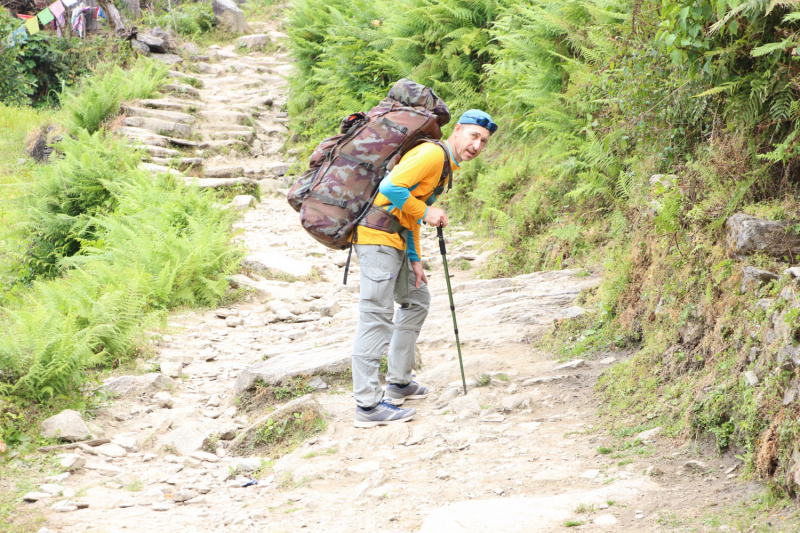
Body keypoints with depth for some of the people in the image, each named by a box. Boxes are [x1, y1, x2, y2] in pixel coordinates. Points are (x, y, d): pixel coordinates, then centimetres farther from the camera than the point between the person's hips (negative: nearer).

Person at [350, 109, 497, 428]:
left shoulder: (445, 165, 20)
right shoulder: (432, 153, -13)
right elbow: (391, 188, -24)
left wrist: (414, 259, 14)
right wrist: (426, 212, -14)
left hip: (394, 240, 11)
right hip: (377, 237, -11)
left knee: (417, 301, 21)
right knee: (376, 316, -12)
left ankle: (398, 383, 29)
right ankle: (367, 406, -13)